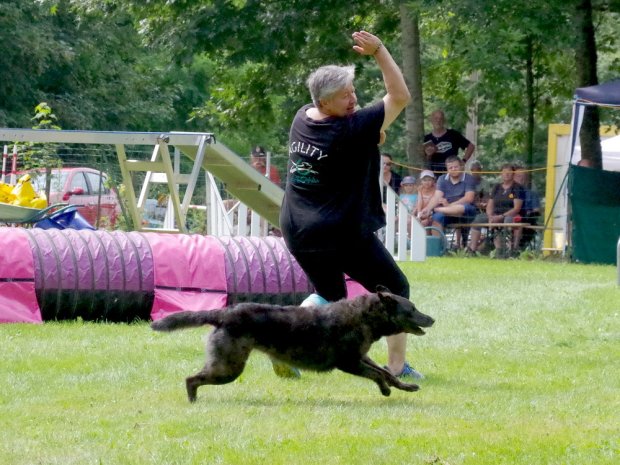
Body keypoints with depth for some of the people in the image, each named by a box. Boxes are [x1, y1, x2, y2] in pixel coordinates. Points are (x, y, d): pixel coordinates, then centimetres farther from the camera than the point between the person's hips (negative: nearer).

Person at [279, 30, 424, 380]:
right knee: (396, 290, 11)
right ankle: (397, 367, 6)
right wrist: (379, 51, -18)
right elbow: (401, 97, -16)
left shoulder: (302, 119, 4)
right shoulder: (352, 129, -18)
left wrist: (374, 128, 10)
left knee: (330, 298, 24)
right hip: (345, 236, -7)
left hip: (298, 234, 7)